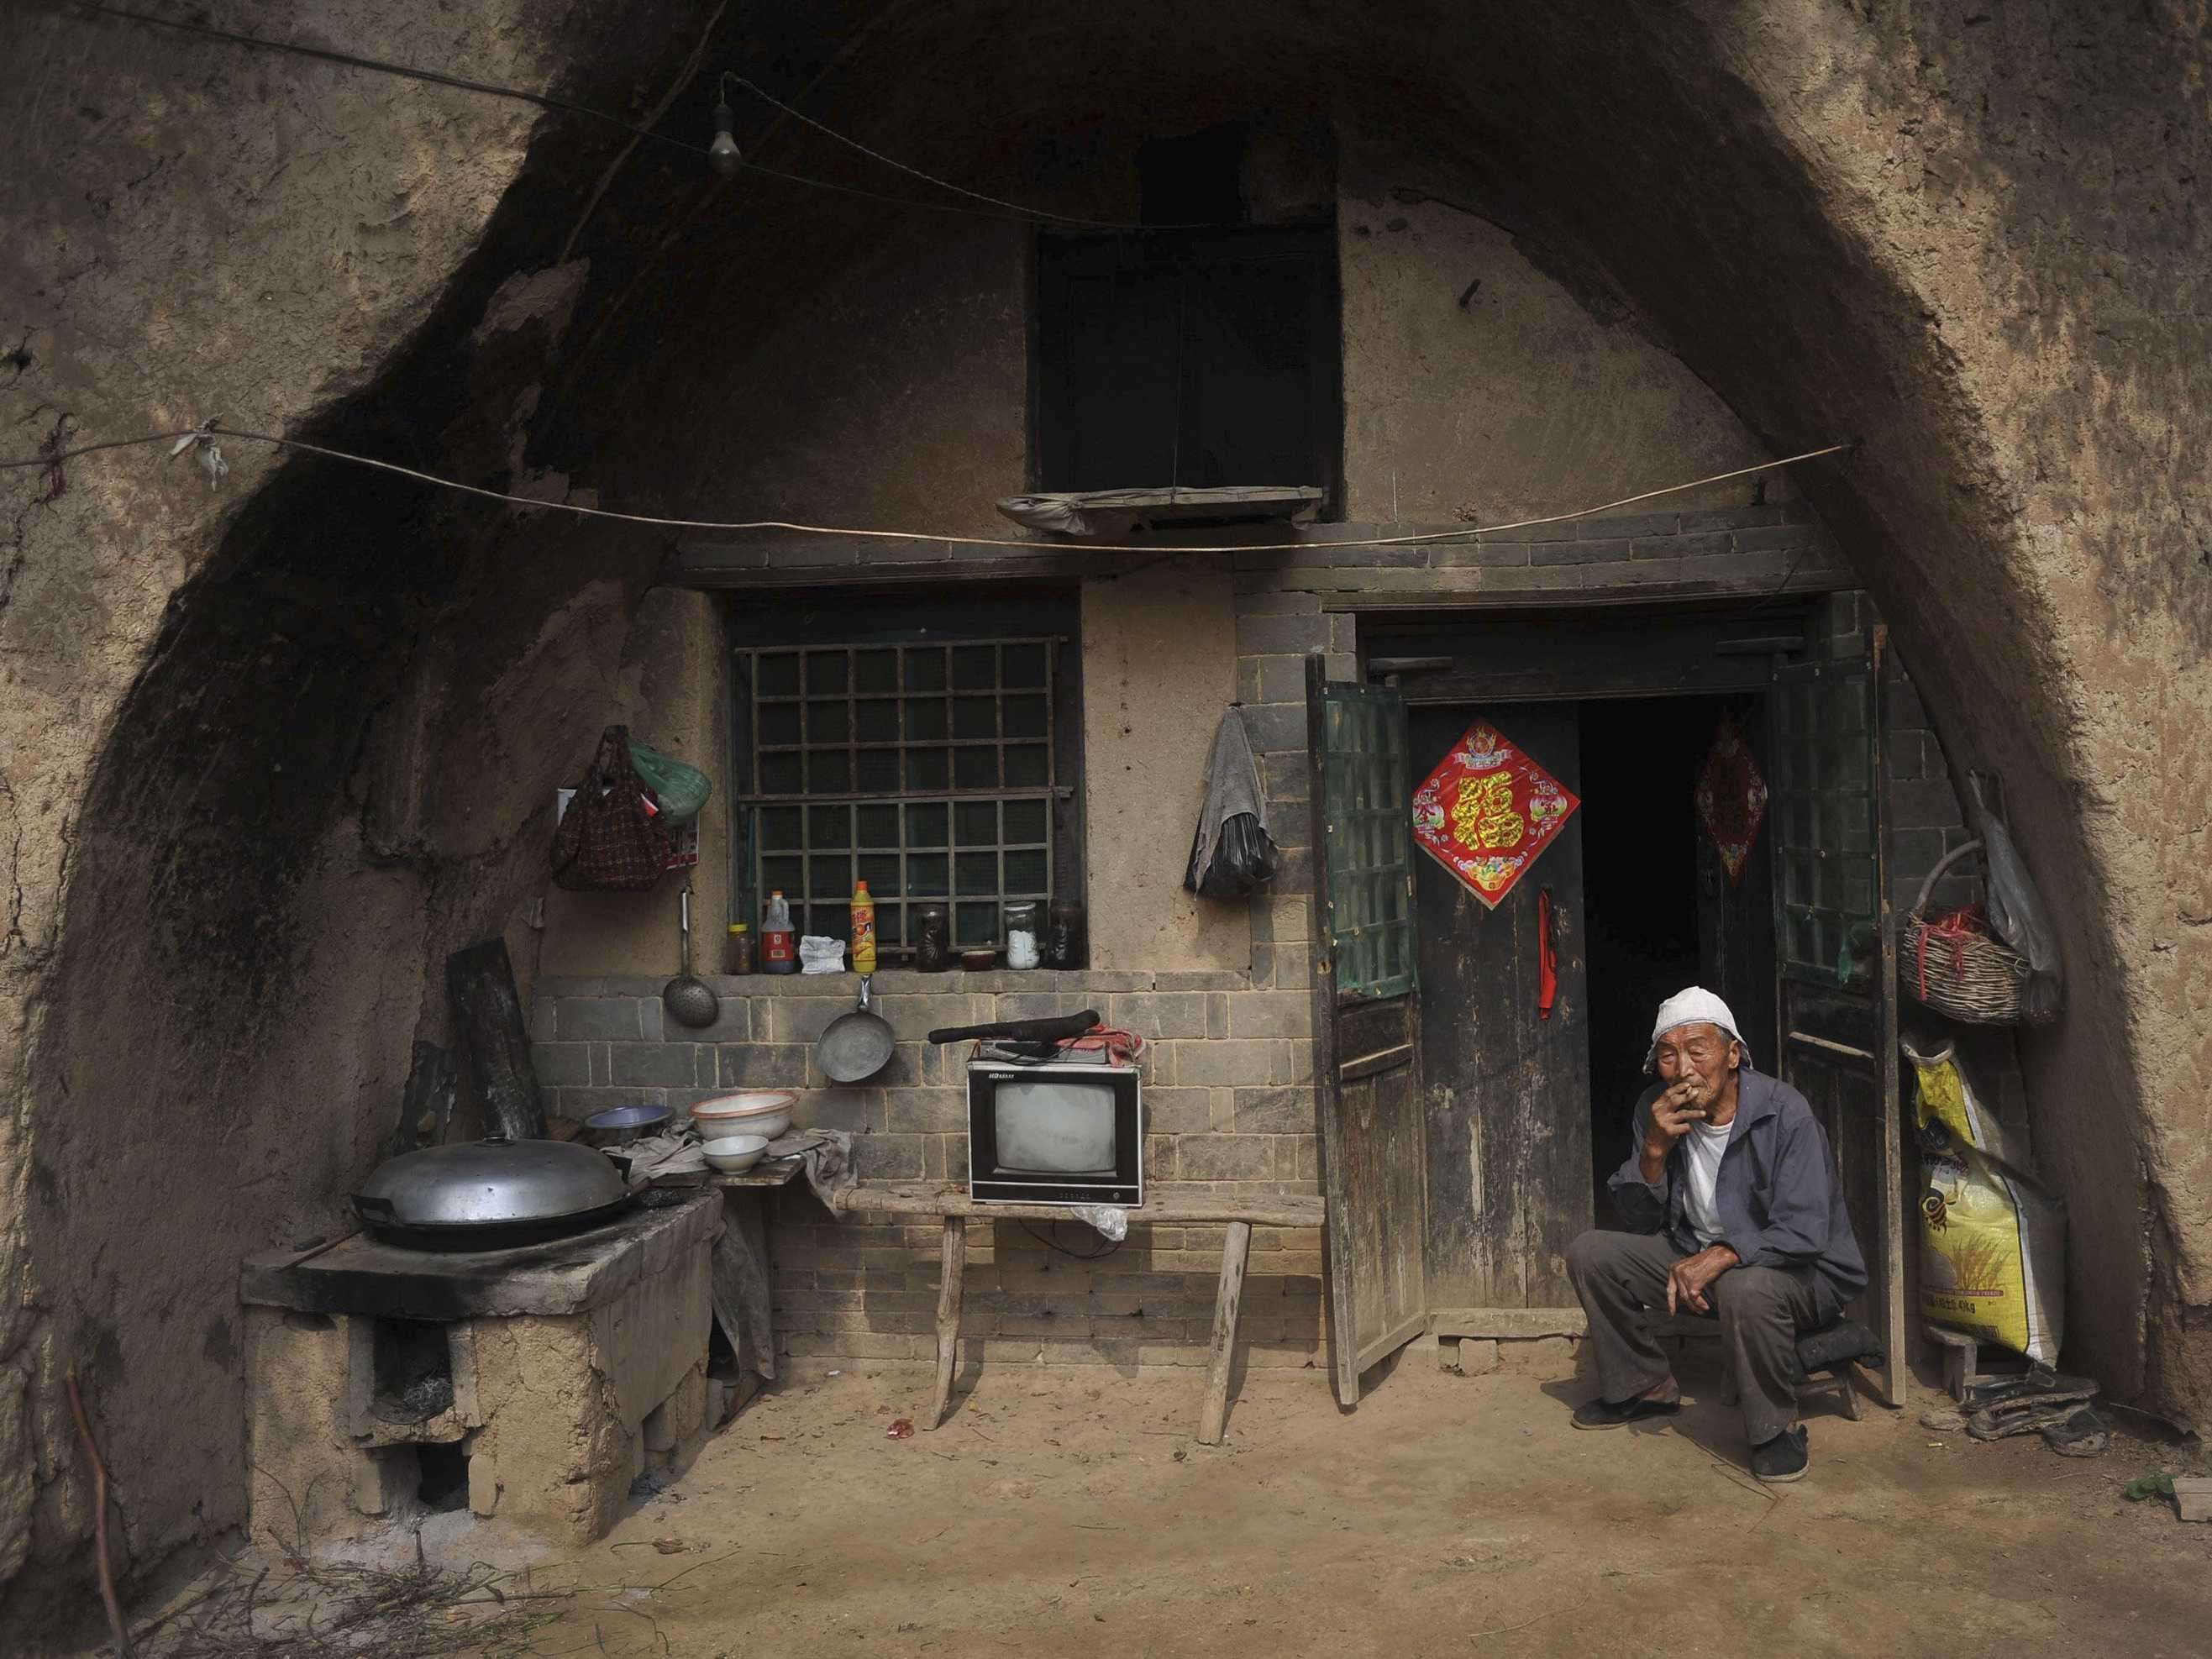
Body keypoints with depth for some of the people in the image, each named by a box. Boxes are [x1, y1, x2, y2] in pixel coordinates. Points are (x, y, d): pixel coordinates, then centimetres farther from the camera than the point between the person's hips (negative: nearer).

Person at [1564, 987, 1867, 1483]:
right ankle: (1644, 1387, 13)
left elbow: (1803, 1233, -29)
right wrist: (1655, 1149, -20)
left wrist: (1717, 1258, -39)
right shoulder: (1656, 1111, -6)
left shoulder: (1785, 1114, -23)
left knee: (1746, 1289, -40)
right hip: (1696, 1254, 6)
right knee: (1590, 1253, -6)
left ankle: (1776, 1429, -14)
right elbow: (1641, 1222, -3)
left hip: (1799, 1271, -6)